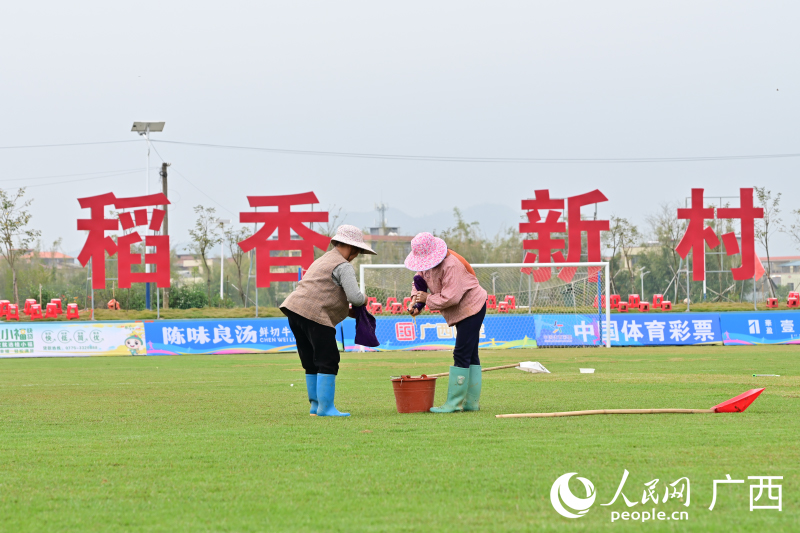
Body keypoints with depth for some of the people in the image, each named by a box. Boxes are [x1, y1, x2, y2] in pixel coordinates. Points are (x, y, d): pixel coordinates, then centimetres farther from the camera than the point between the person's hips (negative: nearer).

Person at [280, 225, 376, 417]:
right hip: (315, 315, -10)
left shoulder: (323, 261, 29)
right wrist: (364, 299, 10)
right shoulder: (343, 267, -3)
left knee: (312, 363, 16)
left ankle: (315, 405, 20)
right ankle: (325, 407, -6)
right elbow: (354, 297, -14)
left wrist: (347, 311, 22)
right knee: (328, 362, -4)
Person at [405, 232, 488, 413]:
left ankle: (454, 403, -11)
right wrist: (415, 301, -3)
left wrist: (427, 299, -18)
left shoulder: (450, 265, -28)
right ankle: (472, 401, 15)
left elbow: (450, 297, -30)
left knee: (462, 355, -11)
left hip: (471, 309, -10)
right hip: (463, 310, 10)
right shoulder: (428, 263, 1)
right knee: (470, 356, 11)